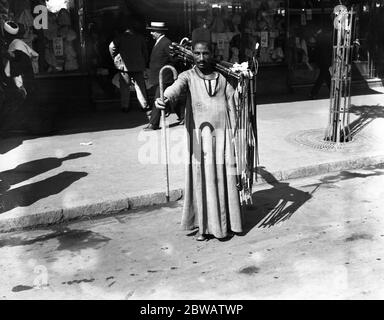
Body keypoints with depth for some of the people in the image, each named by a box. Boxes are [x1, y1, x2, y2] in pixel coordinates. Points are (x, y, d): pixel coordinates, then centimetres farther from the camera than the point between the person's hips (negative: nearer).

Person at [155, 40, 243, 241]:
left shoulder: (222, 77, 11)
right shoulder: (188, 77, 2)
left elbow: (234, 97, 16)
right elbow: (176, 88, -21)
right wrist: (164, 98, -39)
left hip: (222, 133, 2)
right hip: (199, 134, -2)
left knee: (224, 177, 3)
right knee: (202, 178, -2)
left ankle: (225, 222, 15)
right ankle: (204, 226, 7)